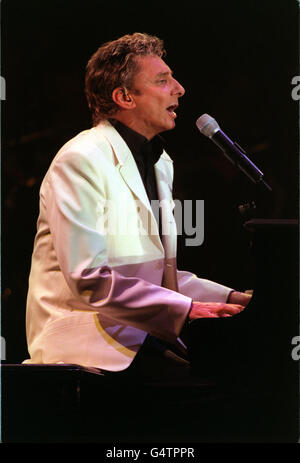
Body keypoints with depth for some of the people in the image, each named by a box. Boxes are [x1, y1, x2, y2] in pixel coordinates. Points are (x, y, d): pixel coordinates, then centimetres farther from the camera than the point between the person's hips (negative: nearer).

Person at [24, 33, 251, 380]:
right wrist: (185, 309, -22)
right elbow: (88, 280, -19)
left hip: (143, 335, 9)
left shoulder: (160, 163, 20)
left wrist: (231, 299, 6)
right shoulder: (81, 161, -10)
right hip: (90, 346, -9)